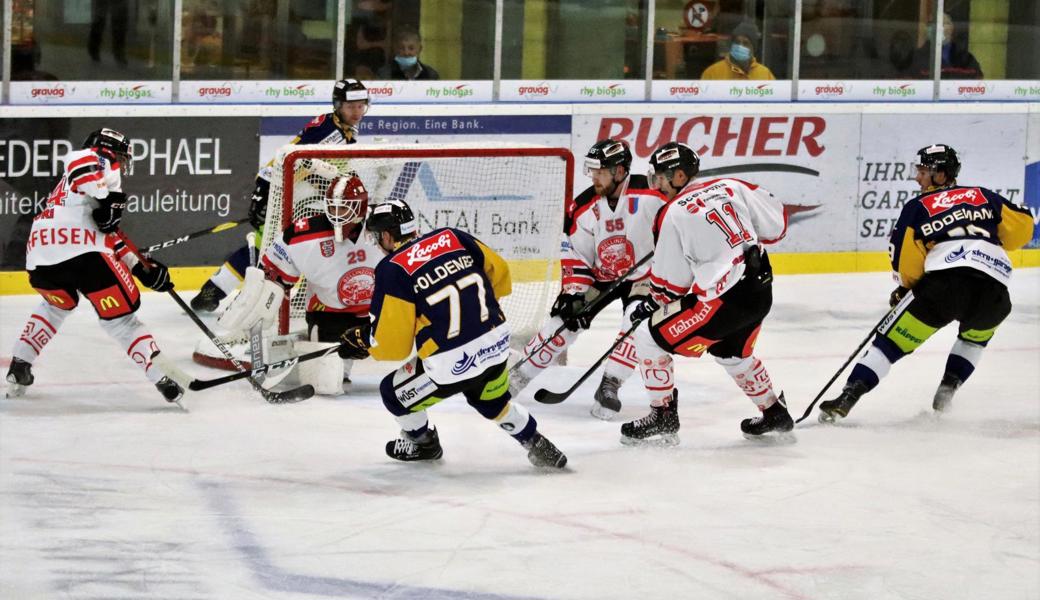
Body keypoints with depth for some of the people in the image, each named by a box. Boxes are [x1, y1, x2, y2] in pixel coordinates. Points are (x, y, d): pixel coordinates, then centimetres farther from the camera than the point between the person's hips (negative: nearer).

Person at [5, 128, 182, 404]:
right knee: (120, 317, 2)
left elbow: (109, 236, 32)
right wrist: (106, 200, -14)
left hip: (38, 256, 8)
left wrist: (142, 269, 26)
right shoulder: (103, 163, 12)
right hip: (82, 253, -8)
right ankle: (162, 380, -3)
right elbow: (79, 159, -15)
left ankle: (19, 368, 28)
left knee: (57, 305, 35)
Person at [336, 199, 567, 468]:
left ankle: (423, 444, 41)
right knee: (494, 401, 35)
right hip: (497, 345, 6)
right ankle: (537, 444, 37)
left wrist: (361, 340, 13)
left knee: (394, 393, 20)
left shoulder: (392, 269, -9)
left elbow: (392, 344, -8)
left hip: (451, 364, -6)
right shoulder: (451, 237, 6)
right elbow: (499, 273, 14)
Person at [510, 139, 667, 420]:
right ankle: (519, 375, 10)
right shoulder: (585, 206, -12)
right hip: (600, 276, 3)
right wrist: (573, 292, -16)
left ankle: (609, 386, -19)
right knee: (563, 319, -5)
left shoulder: (651, 195, -25)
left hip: (643, 275, -3)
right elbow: (575, 255, -6)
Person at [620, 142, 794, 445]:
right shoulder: (731, 187, 8)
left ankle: (662, 417, 8)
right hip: (761, 292, 8)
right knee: (732, 353, 34)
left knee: (650, 337, 5)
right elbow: (776, 226, 12)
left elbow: (671, 283, -1)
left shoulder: (674, 214, -6)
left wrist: (653, 304, 19)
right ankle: (774, 413, 40)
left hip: (723, 300, -8)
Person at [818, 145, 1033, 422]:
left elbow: (905, 260, 7)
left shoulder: (917, 207, 15)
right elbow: (1022, 226, 17)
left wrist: (906, 289, 26)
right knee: (978, 332, 36)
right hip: (993, 291, 3)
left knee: (892, 340, 5)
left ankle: (847, 398, -7)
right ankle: (947, 389, 21)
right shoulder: (984, 196, 24)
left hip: (945, 280, -3)